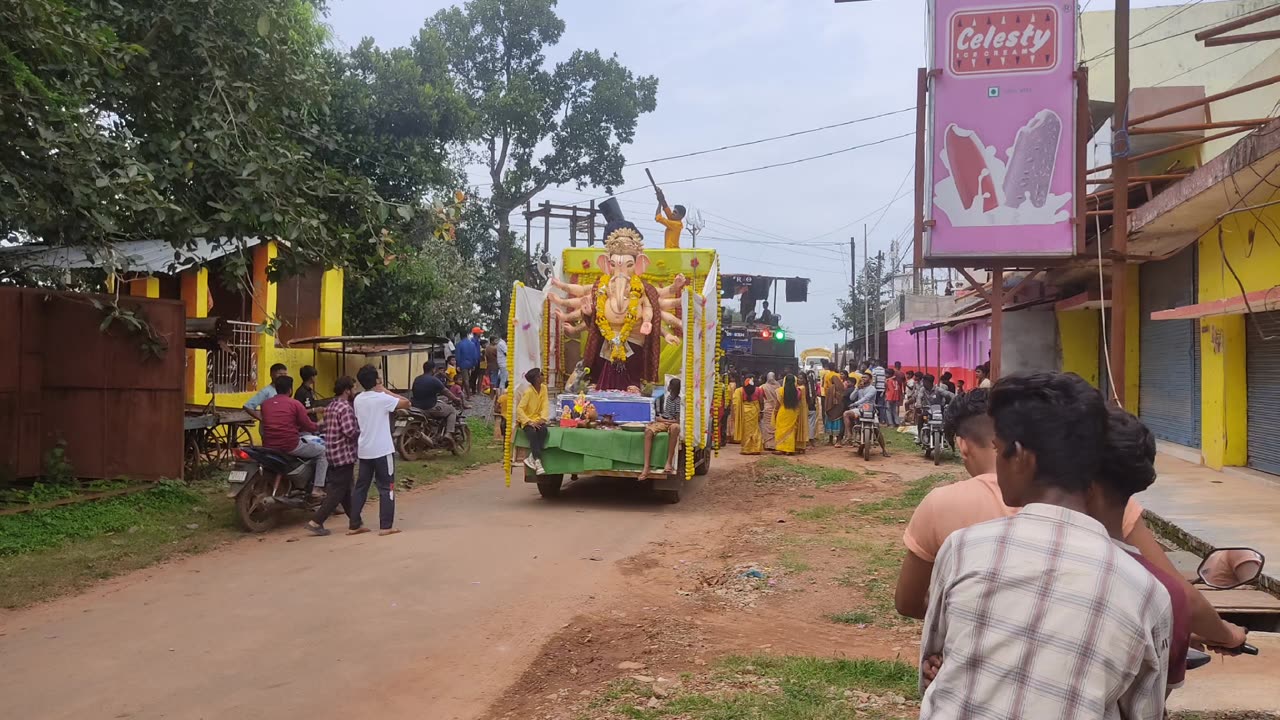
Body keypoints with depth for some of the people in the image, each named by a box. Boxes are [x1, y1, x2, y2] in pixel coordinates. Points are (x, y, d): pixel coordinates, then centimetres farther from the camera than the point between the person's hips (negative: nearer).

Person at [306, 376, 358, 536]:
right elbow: (350, 432, -26)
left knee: (345, 489, 17)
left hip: (332, 454, 10)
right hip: (345, 455, -10)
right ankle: (316, 522, -9)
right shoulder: (345, 408, -16)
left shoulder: (330, 407, 12)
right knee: (338, 491, -5)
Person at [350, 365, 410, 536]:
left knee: (361, 486, 12)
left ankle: (355, 525, 14)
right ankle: (385, 526, 0)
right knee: (386, 488, 1)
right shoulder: (382, 398, -14)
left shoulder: (358, 399, 6)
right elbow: (406, 402, -8)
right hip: (382, 450, -6)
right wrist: (386, 391, -3)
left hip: (364, 450, 6)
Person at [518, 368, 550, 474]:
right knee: (533, 433, -34)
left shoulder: (543, 388, 2)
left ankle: (532, 458, -26)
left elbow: (544, 406, -1)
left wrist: (542, 419, -18)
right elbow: (519, 409, -20)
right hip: (526, 420, -4)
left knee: (543, 430, -28)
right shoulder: (528, 391, -15)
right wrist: (529, 422, -29)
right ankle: (538, 462, -36)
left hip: (537, 419, 4)